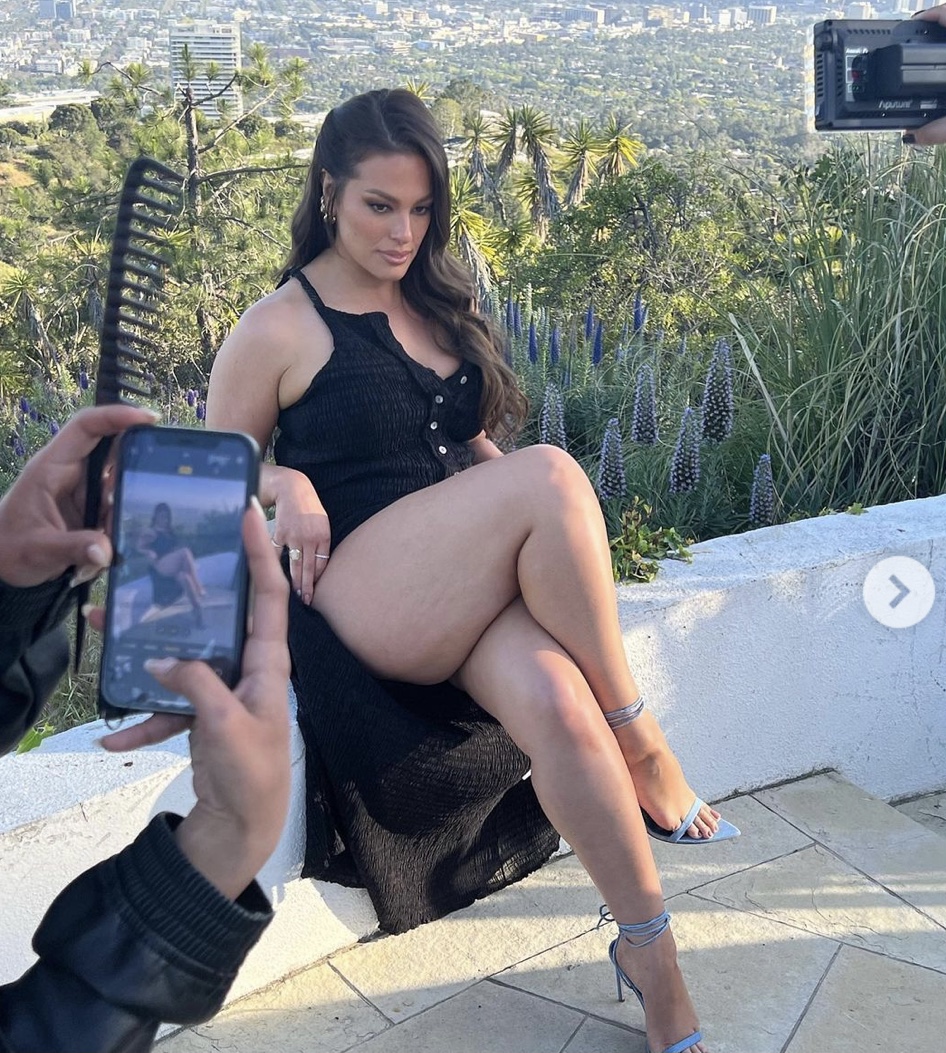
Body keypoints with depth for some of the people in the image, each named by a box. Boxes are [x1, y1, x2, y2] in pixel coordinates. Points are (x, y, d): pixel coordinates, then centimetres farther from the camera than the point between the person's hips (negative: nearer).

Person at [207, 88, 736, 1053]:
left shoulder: (436, 304, 19)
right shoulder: (276, 331, 2)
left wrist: (525, 517, 7)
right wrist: (284, 485, -13)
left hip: (473, 590, 5)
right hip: (365, 599, -4)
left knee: (554, 699, -31)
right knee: (552, 475, -30)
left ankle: (655, 967, -18)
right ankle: (638, 740, -15)